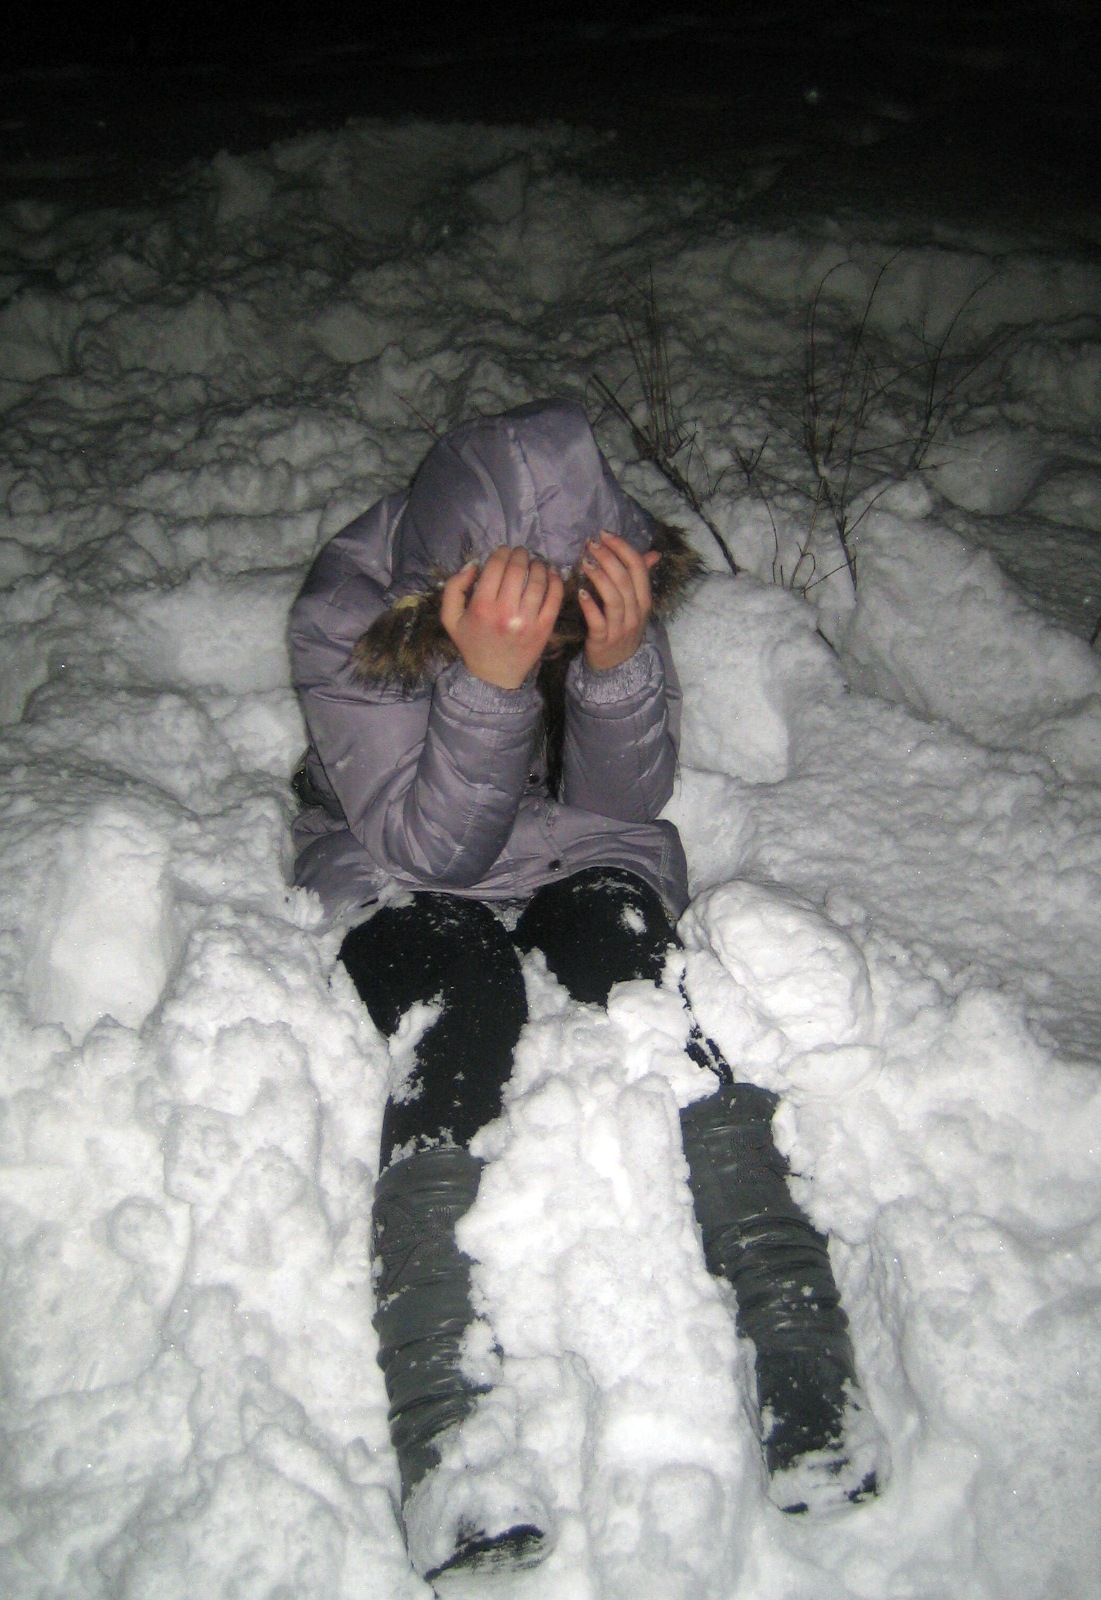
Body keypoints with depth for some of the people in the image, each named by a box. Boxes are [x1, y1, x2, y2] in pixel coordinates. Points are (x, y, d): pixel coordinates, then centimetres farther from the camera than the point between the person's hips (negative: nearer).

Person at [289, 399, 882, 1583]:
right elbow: (429, 846, -25)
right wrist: (488, 679, -40)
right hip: (398, 874, -2)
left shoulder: (614, 582, -16)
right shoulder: (345, 613, -23)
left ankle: (801, 1344, -32)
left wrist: (617, 663, -32)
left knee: (620, 944, -28)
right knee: (463, 992, -31)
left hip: (582, 859, 2)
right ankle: (440, 1435, -38)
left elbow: (627, 799, -12)